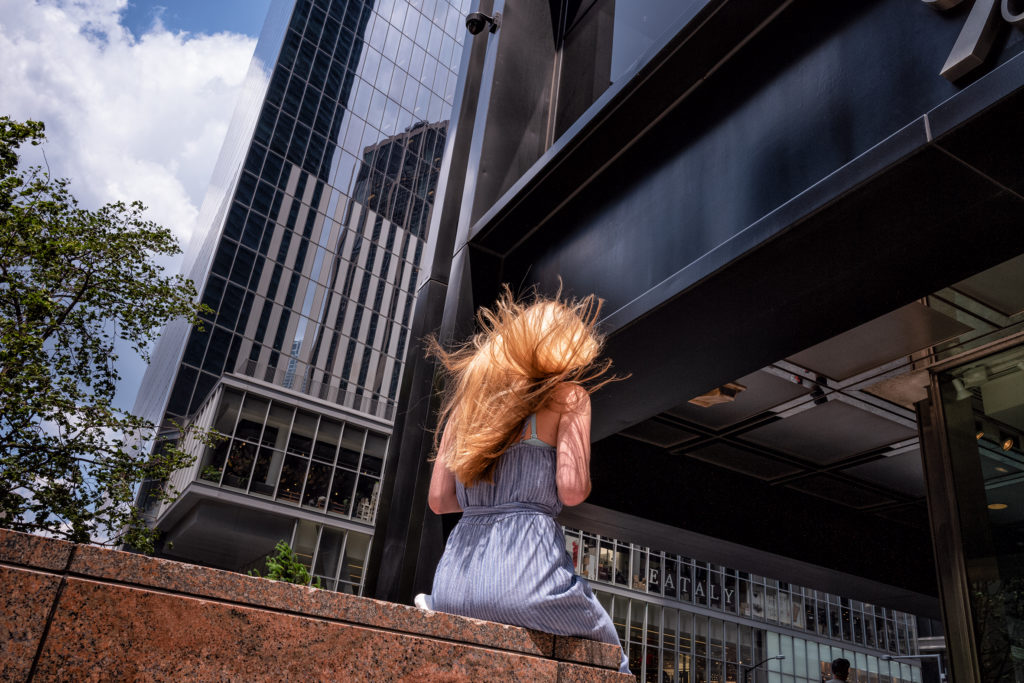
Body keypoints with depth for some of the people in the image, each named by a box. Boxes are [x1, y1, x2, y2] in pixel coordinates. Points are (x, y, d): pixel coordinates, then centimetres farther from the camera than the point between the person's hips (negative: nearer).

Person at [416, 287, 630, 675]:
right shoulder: (568, 394, 3)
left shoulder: (469, 396, 18)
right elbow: (572, 490, -9)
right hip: (526, 575, -3)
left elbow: (438, 500, 14)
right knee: (605, 651, 25)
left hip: (453, 583, 4)